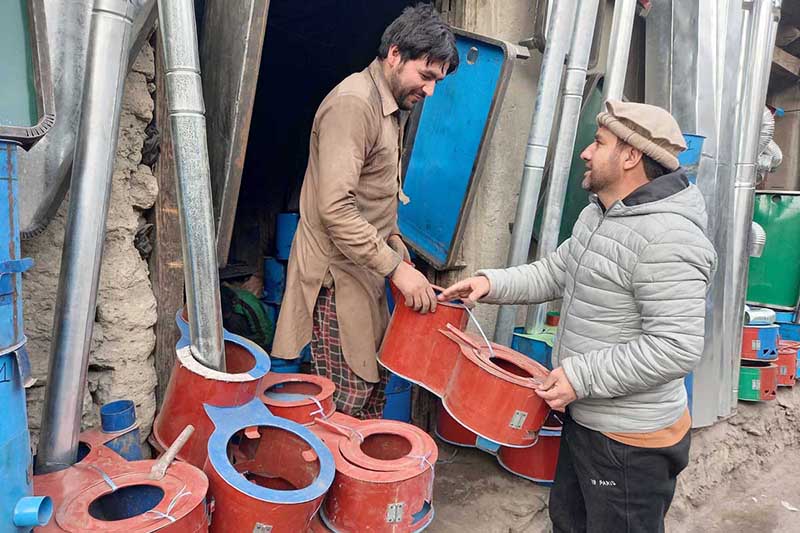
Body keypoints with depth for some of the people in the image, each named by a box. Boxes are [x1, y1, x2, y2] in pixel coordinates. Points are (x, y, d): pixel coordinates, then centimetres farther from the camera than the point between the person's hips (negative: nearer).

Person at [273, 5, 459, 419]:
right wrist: (395, 267, -24)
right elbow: (334, 208, -26)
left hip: (364, 269, 10)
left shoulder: (392, 106, 15)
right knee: (344, 404, -2)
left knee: (373, 383, 17)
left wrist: (392, 237, 10)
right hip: (337, 275, -9)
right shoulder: (353, 104, -18)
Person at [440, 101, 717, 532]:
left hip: (630, 439, -9)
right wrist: (493, 282, -2)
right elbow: (555, 272, 13)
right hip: (584, 418, 9)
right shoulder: (598, 214, 6)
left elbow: (677, 348, -30)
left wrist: (581, 375, -25)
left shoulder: (666, 239, -27)